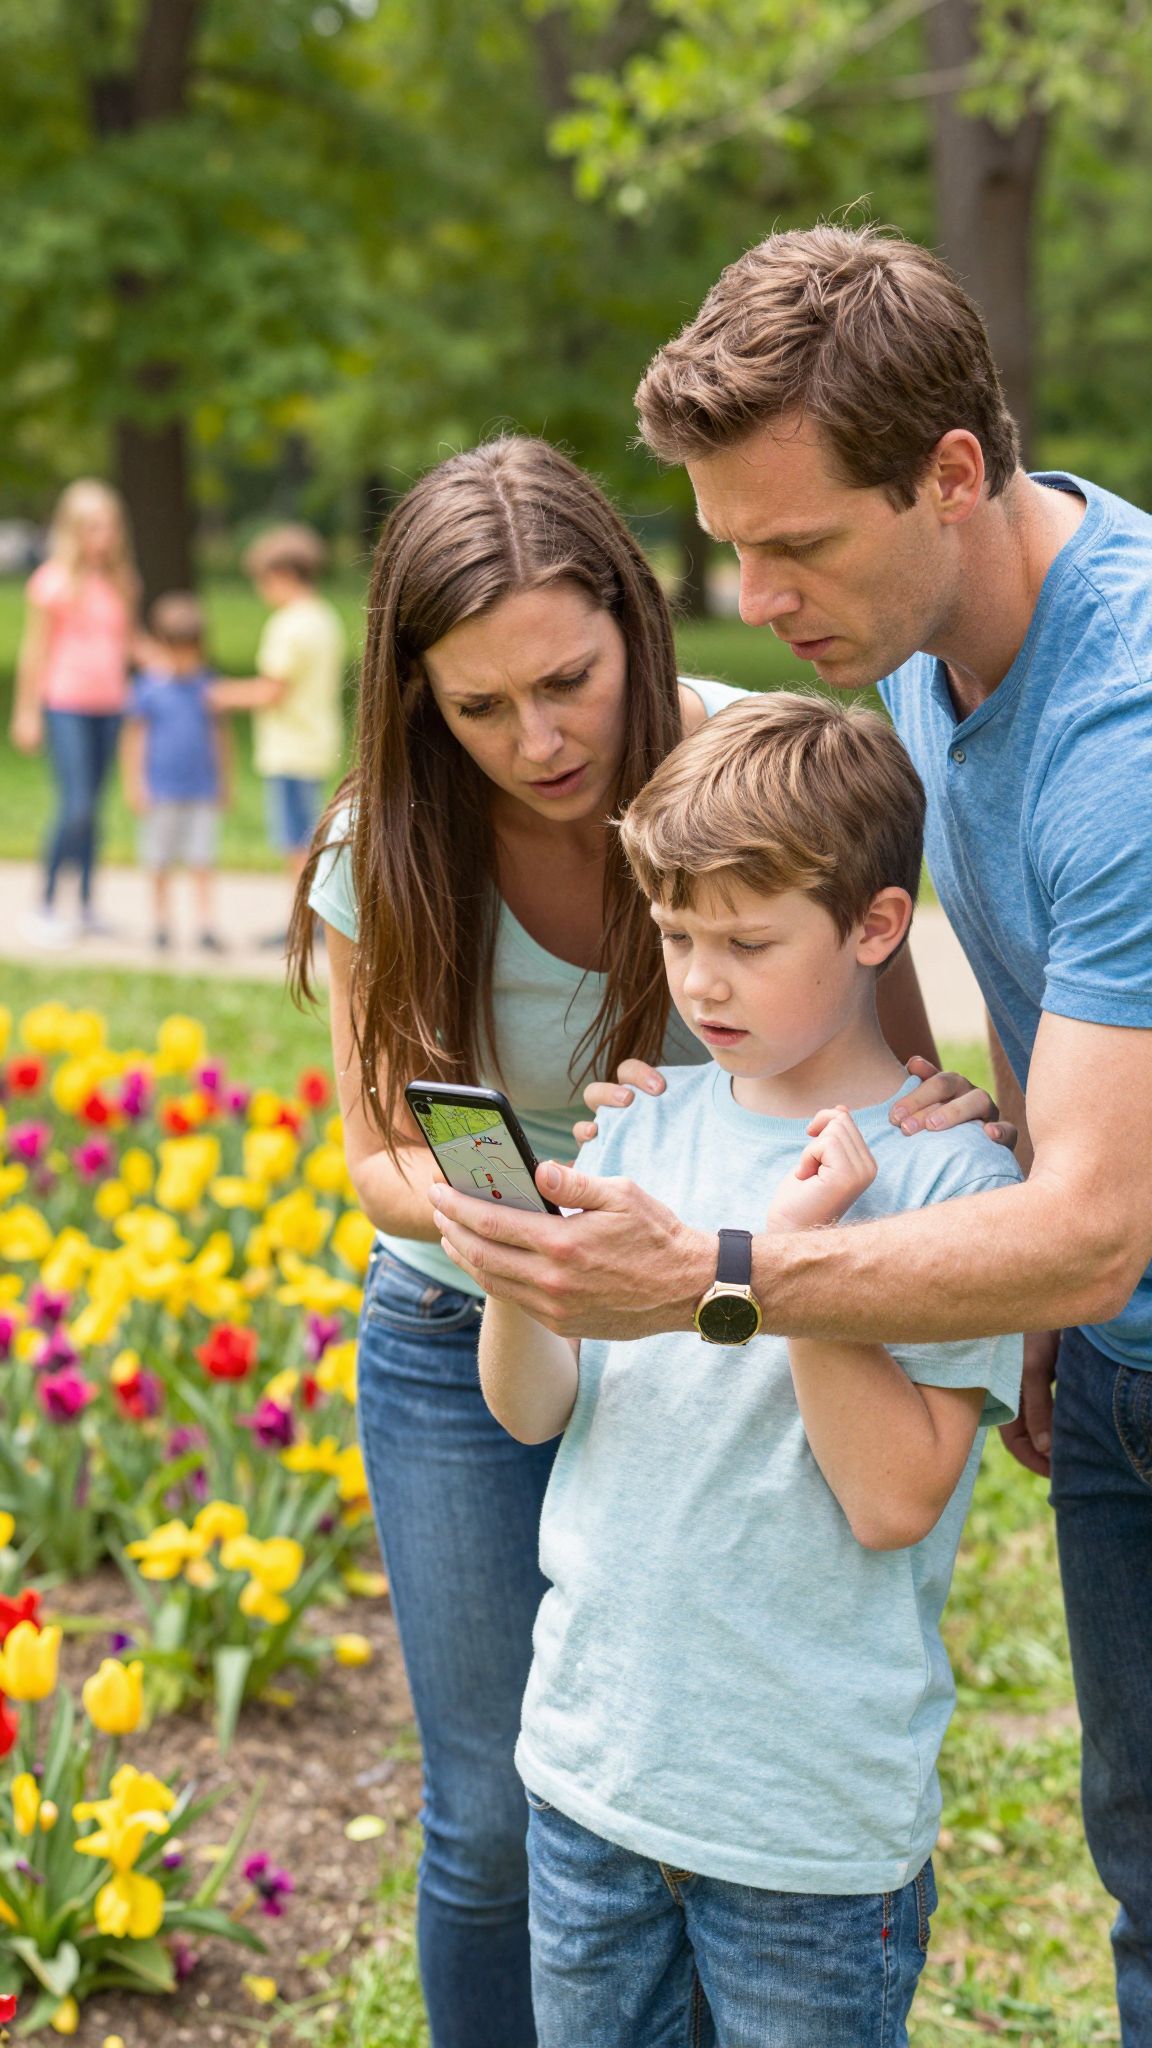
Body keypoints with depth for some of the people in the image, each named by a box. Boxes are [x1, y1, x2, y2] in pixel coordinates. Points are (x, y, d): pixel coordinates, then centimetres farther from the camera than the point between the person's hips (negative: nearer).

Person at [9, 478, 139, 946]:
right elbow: (34, 649, -3)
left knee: (93, 807, 9)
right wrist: (27, 712, -3)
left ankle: (86, 905, 16)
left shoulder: (120, 582, 9)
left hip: (109, 706, 5)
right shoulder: (54, 580, -6)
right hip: (65, 704, -5)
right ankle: (45, 907, -2)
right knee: (75, 807, -12)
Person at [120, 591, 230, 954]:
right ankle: (161, 924, 17)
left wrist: (223, 781, 15)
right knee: (160, 863, 7)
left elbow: (219, 733, 11)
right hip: (162, 790, -1)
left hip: (203, 789, 1)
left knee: (203, 862, 0)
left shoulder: (207, 683, 2)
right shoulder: (148, 684, -5)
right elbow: (134, 735, -1)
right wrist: (134, 784, -3)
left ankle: (207, 926, 2)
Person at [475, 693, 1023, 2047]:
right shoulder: (644, 1128, 1)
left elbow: (895, 1502, -17)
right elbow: (531, 1413, 2)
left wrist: (801, 1251, -23)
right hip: (591, 1757, 5)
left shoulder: (945, 1175, -13)